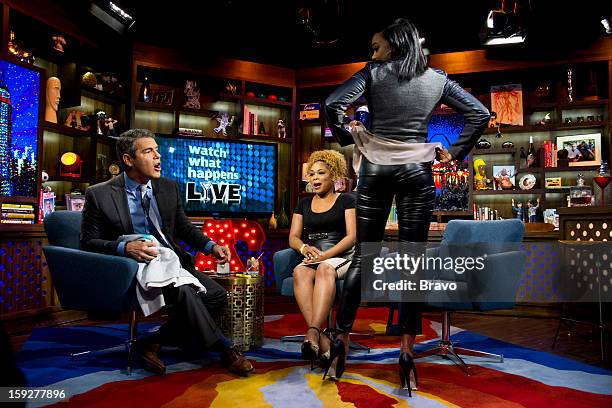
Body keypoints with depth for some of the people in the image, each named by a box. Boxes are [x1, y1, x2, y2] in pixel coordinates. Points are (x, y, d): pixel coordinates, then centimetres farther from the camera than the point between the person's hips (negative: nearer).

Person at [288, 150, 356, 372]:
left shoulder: (346, 200, 10)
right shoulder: (304, 203, 21)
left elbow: (352, 236, -2)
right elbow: (293, 237, 15)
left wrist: (325, 255, -16)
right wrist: (305, 248, -10)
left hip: (341, 257, -3)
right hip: (312, 259, 3)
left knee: (325, 269, -39)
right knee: (299, 272, -34)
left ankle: (312, 332, -51)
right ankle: (321, 339, -45)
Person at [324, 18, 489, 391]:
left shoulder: (373, 73, 3)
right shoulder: (437, 79, 10)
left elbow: (333, 105, -10)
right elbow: (481, 114, 8)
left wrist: (346, 136, 6)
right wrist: (455, 152, 11)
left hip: (376, 167, -1)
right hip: (417, 170, 1)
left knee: (363, 255, 6)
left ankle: (341, 340, 11)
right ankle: (407, 354, 2)